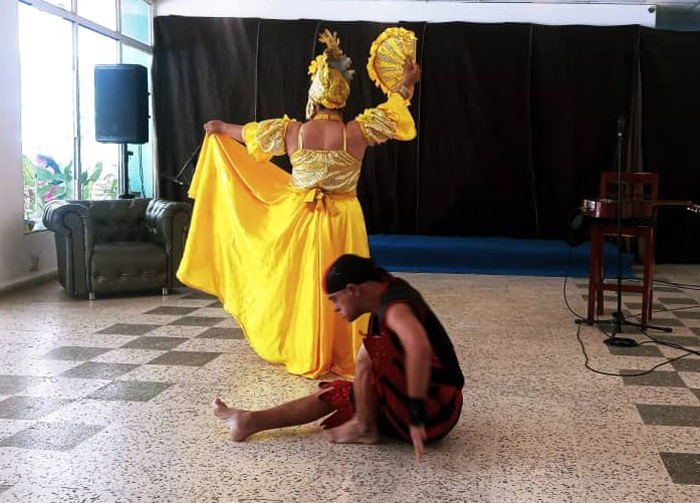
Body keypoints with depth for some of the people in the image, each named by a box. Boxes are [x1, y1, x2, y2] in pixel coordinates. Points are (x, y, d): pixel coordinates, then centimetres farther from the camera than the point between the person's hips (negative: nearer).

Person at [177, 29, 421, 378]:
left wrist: (220, 127, 30)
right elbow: (390, 115, 6)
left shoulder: (292, 132, -6)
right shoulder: (357, 133, -11)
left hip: (300, 219, 1)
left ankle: (307, 357, 22)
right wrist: (406, 86, 23)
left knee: (303, 286, 11)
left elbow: (248, 133, 11)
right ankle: (344, 357, 16)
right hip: (343, 222, -1)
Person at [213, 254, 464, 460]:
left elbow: (419, 348, -43)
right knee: (337, 392, 11)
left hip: (436, 409, -10)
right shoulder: (387, 290, 4)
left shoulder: (394, 307, -24)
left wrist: (416, 416, -40)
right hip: (413, 398, 10)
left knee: (369, 352, -25)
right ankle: (252, 421, 11)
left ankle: (364, 428, -4)